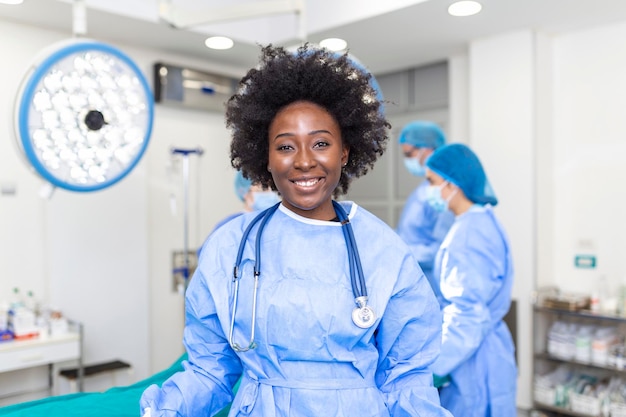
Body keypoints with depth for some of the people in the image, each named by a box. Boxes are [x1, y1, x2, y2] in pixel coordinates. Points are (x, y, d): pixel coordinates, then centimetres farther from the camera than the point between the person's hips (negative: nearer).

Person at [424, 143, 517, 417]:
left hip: (473, 359, -9)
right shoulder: (482, 222, 10)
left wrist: (433, 369, -19)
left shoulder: (470, 233, -20)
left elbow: (468, 314, -23)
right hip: (486, 351, 9)